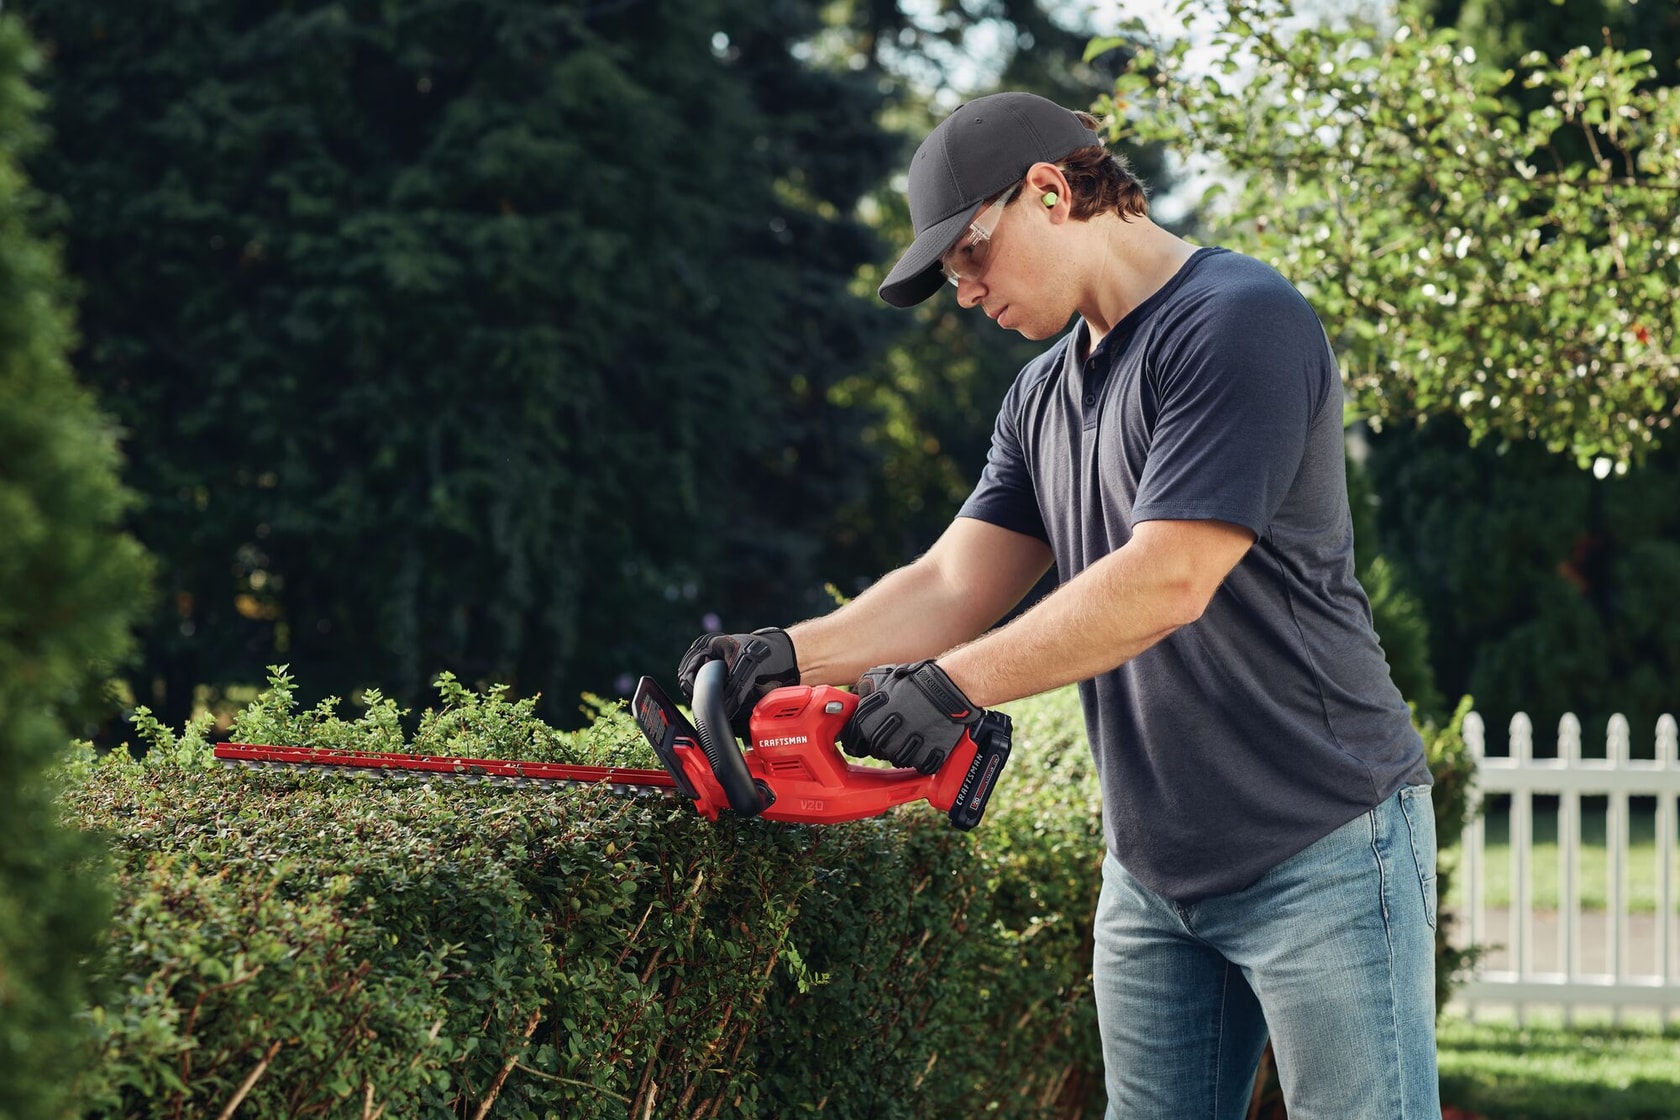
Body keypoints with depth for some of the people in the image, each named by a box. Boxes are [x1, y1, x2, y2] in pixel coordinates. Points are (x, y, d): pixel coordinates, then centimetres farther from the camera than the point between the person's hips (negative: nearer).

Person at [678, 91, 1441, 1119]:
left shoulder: (1238, 322, -14)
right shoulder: (1045, 398, 15)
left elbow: (1166, 582, -22)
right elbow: (955, 585, 9)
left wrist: (949, 687, -21)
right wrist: (789, 658, -7)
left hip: (1322, 850, -8)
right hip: (1152, 872, 8)